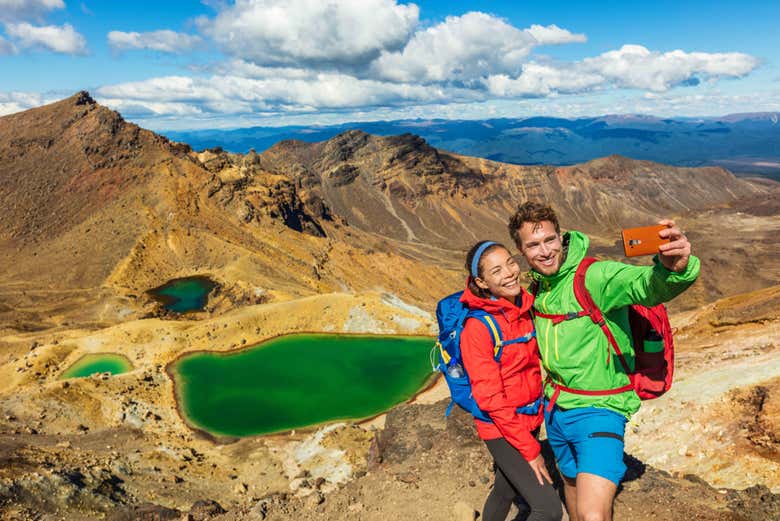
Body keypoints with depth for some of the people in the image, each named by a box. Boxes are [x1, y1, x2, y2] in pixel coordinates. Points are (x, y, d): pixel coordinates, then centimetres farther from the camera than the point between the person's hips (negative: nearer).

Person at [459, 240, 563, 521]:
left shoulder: (525, 307, -2)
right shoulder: (477, 327, -22)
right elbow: (490, 398, -20)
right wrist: (530, 450, -16)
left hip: (529, 420, 7)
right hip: (501, 428, -6)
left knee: (504, 491, 23)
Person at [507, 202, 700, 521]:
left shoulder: (595, 276, -21)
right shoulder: (538, 285, 1)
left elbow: (647, 286, -40)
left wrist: (672, 269, -61)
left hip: (599, 410, -7)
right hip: (555, 409, 7)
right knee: (571, 481, 27)